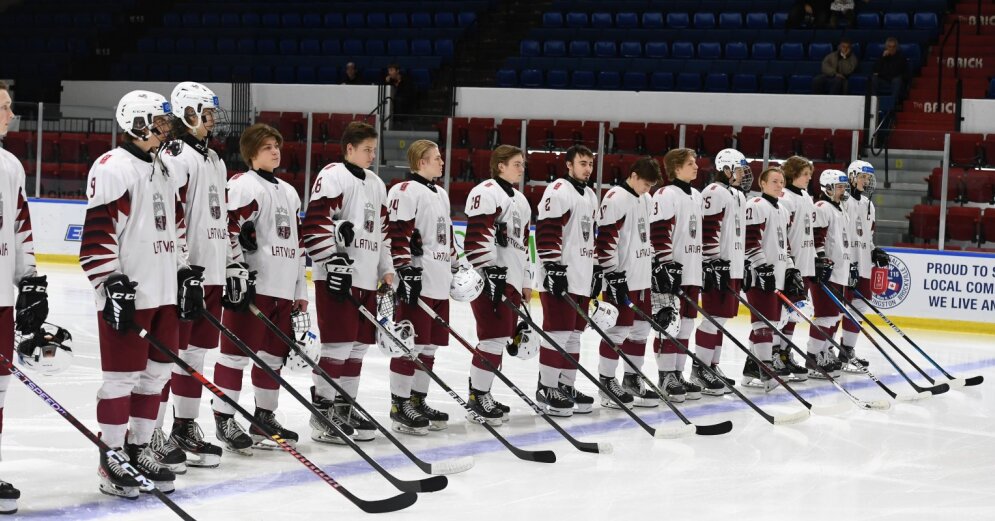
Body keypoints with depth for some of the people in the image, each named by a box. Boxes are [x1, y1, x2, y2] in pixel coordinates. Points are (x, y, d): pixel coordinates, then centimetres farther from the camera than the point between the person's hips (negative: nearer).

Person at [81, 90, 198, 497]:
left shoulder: (163, 169, 17)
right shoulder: (112, 168, -11)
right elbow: (96, 233, -16)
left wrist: (187, 274, 19)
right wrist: (113, 285, -20)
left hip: (165, 294, 9)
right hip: (127, 296, -9)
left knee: (156, 374, 12)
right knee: (122, 377, -4)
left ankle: (138, 449, 23)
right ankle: (111, 461, 4)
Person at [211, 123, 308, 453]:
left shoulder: (288, 192, 21)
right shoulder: (243, 185, -5)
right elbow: (229, 230, -15)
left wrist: (300, 289, 22)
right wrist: (236, 272, -22)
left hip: (283, 289, 8)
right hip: (251, 286, -8)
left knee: (273, 356, 12)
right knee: (238, 350, -6)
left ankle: (264, 419, 20)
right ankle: (224, 419, -2)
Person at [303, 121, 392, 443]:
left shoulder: (376, 184, 20)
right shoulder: (333, 176, -6)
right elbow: (316, 223, -15)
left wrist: (386, 270, 19)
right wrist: (334, 261, -20)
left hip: (366, 278, 8)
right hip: (337, 275, -8)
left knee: (359, 344, 10)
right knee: (339, 344, -10)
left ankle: (345, 406, 20)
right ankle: (322, 411, -3)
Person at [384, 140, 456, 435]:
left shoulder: (441, 195, 20)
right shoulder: (406, 191, -10)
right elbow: (397, 233, -17)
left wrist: (454, 266, 26)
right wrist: (407, 272, -22)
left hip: (440, 285, 9)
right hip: (417, 283, -9)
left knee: (430, 345, 12)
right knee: (411, 344, -7)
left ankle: (418, 400, 20)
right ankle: (399, 405, -1)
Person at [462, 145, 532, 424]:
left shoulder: (520, 200, 22)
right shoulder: (486, 192, -9)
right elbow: (478, 236, -18)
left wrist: (526, 281, 24)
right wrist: (488, 273, -22)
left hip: (512, 280, 10)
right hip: (490, 277, -10)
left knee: (502, 338, 10)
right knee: (495, 336, -11)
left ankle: (480, 393, 17)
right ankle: (477, 397, -5)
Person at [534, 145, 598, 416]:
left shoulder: (590, 196, 18)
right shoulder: (558, 191, -11)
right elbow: (546, 231, -18)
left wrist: (596, 271, 23)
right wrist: (553, 267, -22)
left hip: (581, 278, 9)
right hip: (560, 276, -9)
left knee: (574, 332, 11)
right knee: (558, 331, -8)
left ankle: (566, 385, 18)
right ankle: (546, 388, -2)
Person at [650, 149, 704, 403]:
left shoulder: (696, 196, 17)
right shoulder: (666, 195, -10)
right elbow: (659, 233, -16)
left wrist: (703, 268, 22)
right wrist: (665, 265, -21)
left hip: (692, 273, 9)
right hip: (671, 272, -8)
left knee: (686, 322, 9)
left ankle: (677, 374, 16)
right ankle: (666, 377, -2)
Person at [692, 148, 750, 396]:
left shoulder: (738, 195, 19)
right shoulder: (715, 192, -12)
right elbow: (707, 230, -19)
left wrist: (743, 267, 24)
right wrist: (712, 263, -22)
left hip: (734, 266, 10)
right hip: (718, 266, -10)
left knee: (723, 316, 12)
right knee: (715, 316, -9)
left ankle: (712, 366, 18)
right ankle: (699, 370, -5)